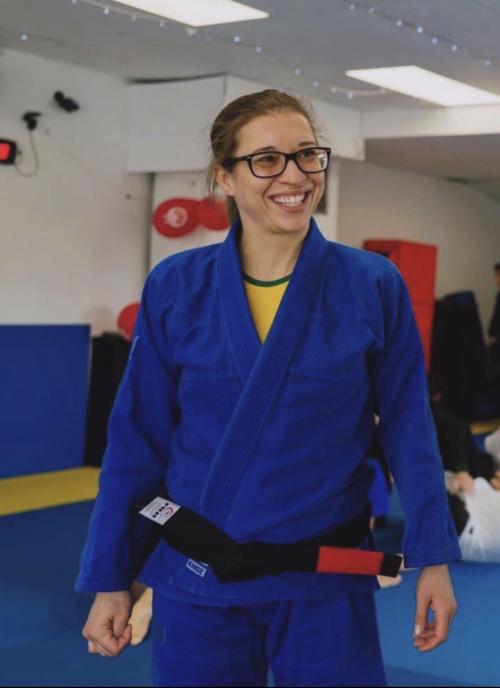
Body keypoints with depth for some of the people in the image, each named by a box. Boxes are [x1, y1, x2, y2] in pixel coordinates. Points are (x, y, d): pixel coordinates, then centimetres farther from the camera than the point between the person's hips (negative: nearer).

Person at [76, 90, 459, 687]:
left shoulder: (373, 286, -7)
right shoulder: (175, 288, -6)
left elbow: (407, 427, 0)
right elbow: (138, 441, 0)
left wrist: (432, 558, -2)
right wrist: (109, 577, 1)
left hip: (326, 585, 0)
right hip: (196, 582, 1)